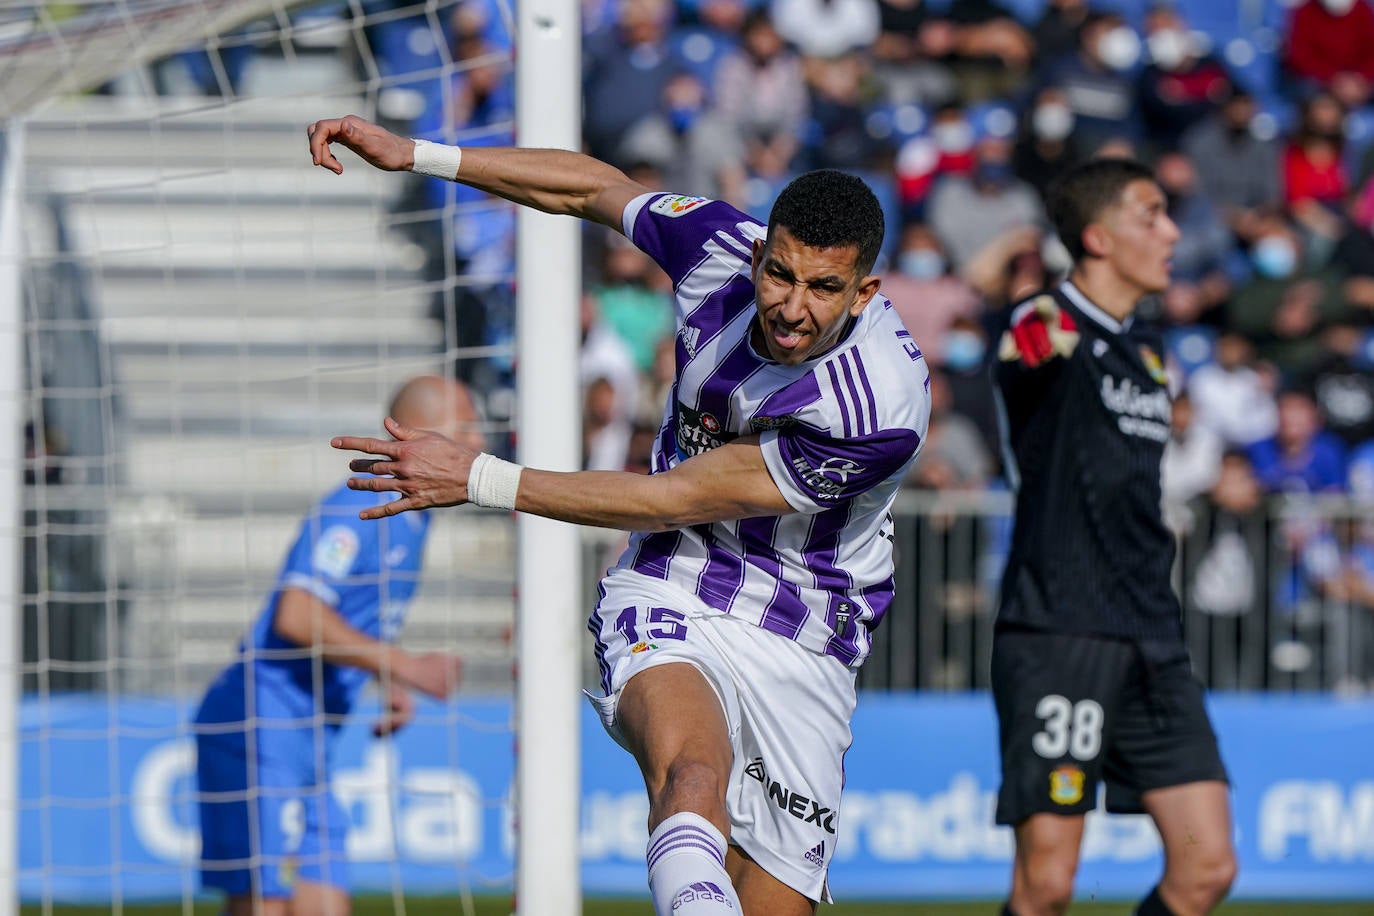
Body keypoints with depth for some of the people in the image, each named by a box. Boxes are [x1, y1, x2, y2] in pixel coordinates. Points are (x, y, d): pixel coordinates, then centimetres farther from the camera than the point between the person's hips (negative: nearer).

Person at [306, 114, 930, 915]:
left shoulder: (882, 406, -24)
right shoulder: (721, 246, -11)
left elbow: (673, 499, -19)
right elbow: (599, 189, 12)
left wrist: (479, 479, -16)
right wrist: (417, 155, 10)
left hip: (800, 653, -1)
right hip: (666, 603, 1)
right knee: (692, 772, -33)